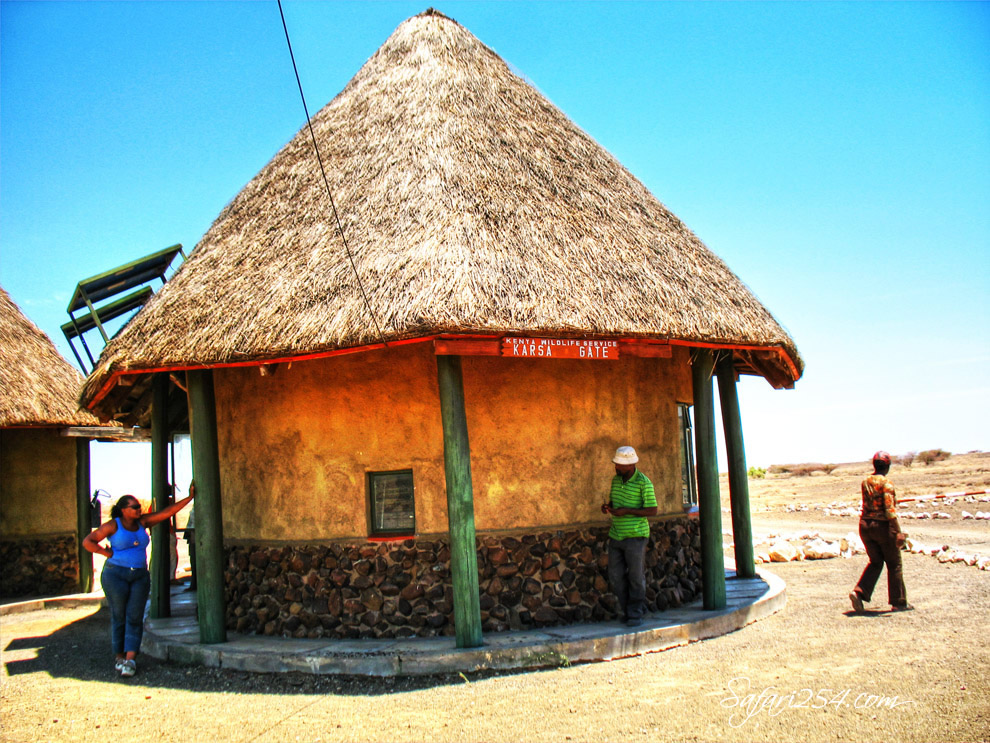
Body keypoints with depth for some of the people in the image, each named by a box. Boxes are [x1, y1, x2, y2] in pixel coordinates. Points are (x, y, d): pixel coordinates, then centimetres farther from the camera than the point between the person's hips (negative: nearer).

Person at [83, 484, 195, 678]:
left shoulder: (142, 522, 6)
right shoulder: (113, 526, -5)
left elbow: (168, 512, 5)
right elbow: (87, 542, -3)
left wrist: (190, 497, 2)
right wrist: (108, 553, -8)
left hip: (140, 576, 3)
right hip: (116, 575, -3)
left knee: (135, 617, -4)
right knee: (118, 617, 3)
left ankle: (130, 660, -6)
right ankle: (119, 657, 17)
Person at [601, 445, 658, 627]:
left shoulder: (644, 483, -12)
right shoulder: (616, 480, 9)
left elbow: (652, 510, -14)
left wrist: (626, 511, -20)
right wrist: (607, 507, -1)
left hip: (635, 536, -6)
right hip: (616, 535, 6)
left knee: (636, 576, 3)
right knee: (616, 576, 6)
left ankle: (636, 614, 14)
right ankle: (627, 610, 21)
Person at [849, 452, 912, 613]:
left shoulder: (865, 482, 6)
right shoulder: (886, 483, -14)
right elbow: (890, 509, -21)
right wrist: (898, 532, -22)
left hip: (865, 525, 6)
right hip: (883, 527, -6)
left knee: (875, 562, 16)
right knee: (894, 564, 10)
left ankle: (859, 592, -1)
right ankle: (898, 602, 17)